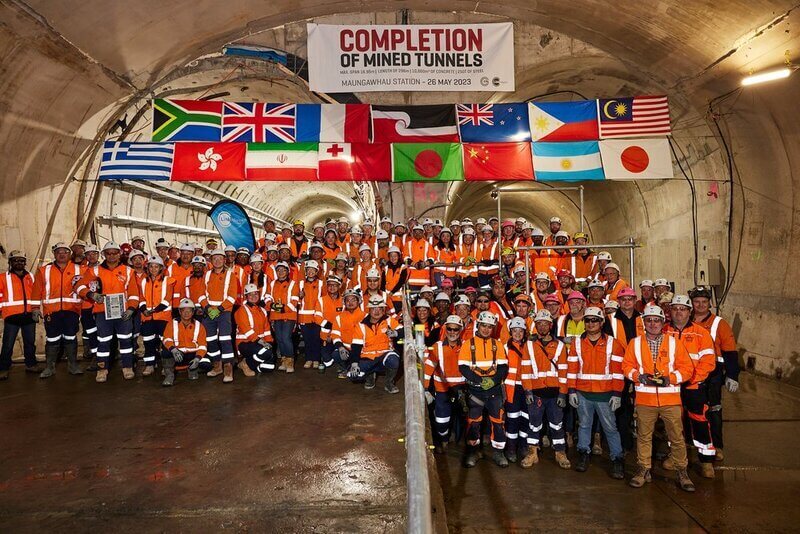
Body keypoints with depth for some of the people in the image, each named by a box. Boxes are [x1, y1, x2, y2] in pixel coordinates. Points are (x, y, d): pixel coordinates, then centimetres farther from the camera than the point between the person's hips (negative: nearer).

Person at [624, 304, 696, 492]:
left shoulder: (674, 342, 4)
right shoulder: (635, 343, 5)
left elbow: (687, 367, 2)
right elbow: (627, 366, 6)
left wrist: (670, 378, -12)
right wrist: (639, 376, -13)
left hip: (670, 399, 0)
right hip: (644, 399, 1)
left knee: (677, 437, 4)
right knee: (643, 436, 8)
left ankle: (681, 471, 20)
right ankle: (643, 470, 21)